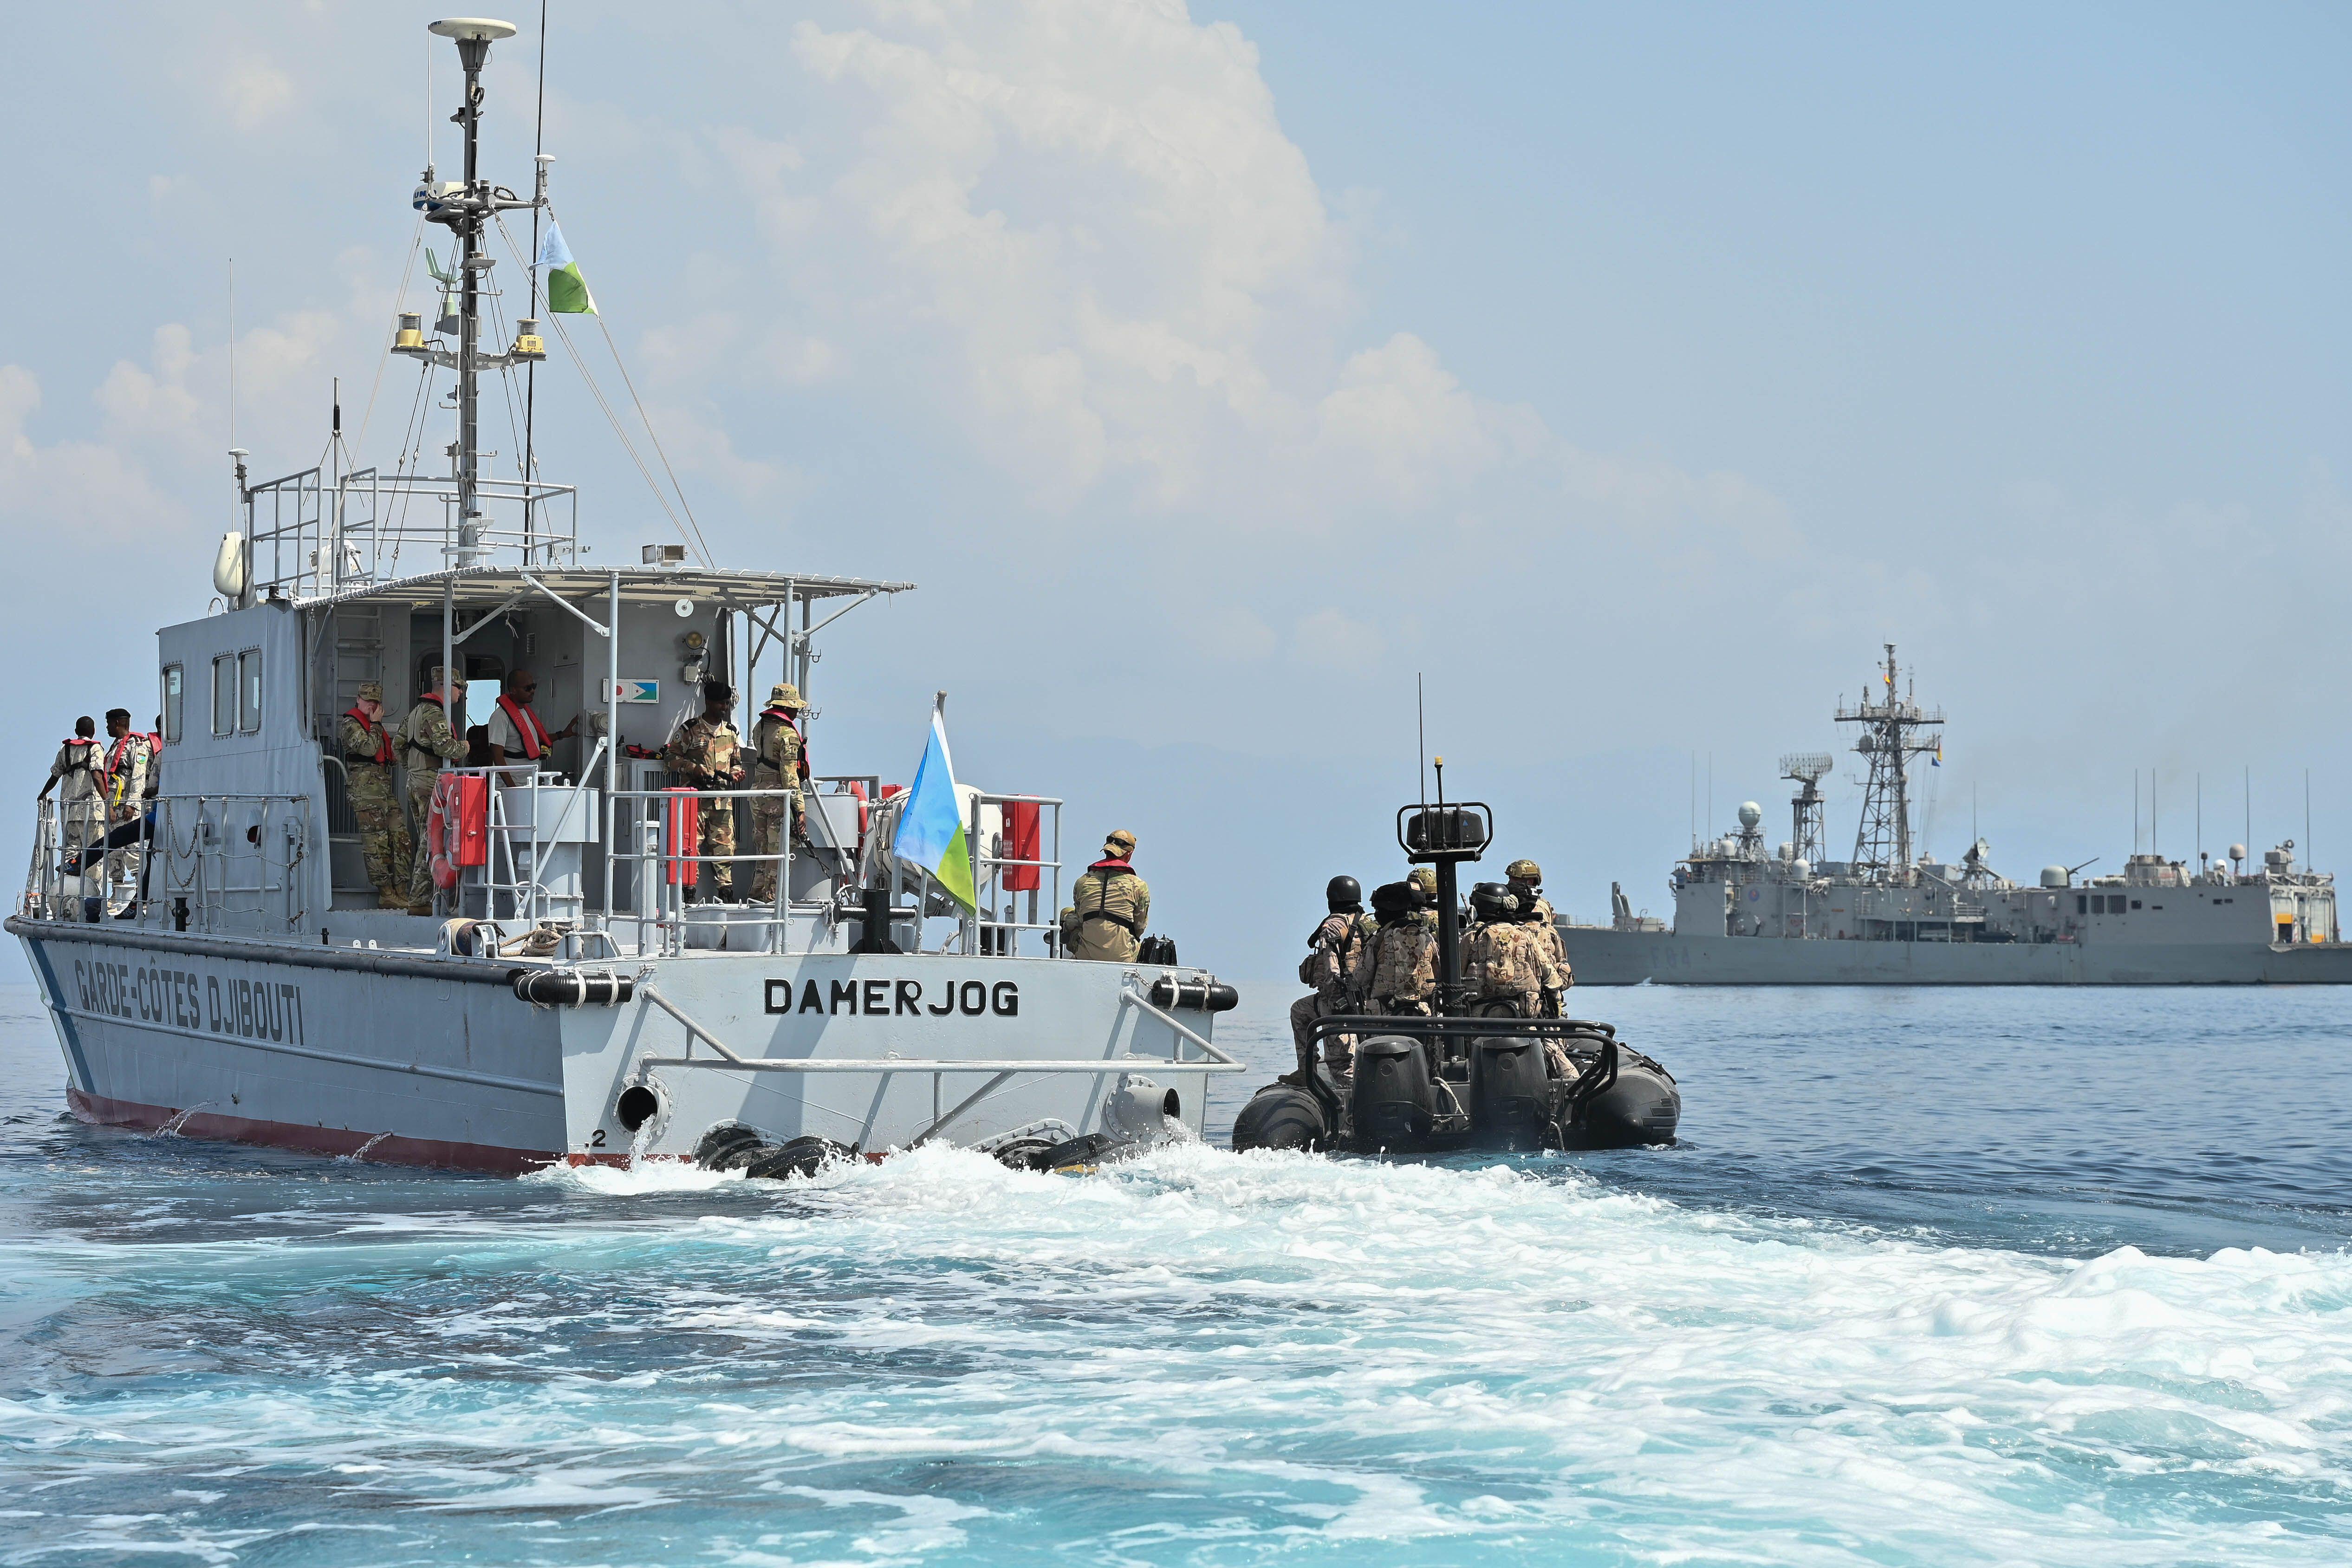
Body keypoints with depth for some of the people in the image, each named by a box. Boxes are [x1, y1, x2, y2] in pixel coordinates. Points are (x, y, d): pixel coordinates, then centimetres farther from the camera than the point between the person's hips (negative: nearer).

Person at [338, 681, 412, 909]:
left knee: (400, 837, 1)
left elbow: (390, 752, 36)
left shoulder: (375, 726, 25)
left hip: (386, 787, 9)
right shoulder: (350, 724, -2)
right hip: (365, 789, -9)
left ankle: (400, 893, 1)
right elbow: (368, 748, -17)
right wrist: (376, 724, -4)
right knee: (377, 842, -9)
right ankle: (387, 895, -10)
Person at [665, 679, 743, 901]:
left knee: (724, 845, 1)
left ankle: (726, 889, 5)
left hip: (723, 799, 5)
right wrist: (693, 768, -11)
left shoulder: (730, 732, 17)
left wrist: (735, 774, 6)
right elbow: (670, 757, 3)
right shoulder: (690, 730, 0)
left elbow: (735, 762, 28)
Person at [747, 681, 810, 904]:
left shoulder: (759, 728, 11)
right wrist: (799, 809, -17)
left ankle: (758, 894, 15)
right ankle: (771, 899, 0)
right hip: (779, 797, -7)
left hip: (758, 792, 7)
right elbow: (789, 775, -18)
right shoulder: (788, 734, -14)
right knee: (778, 852, -1)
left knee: (763, 849, 14)